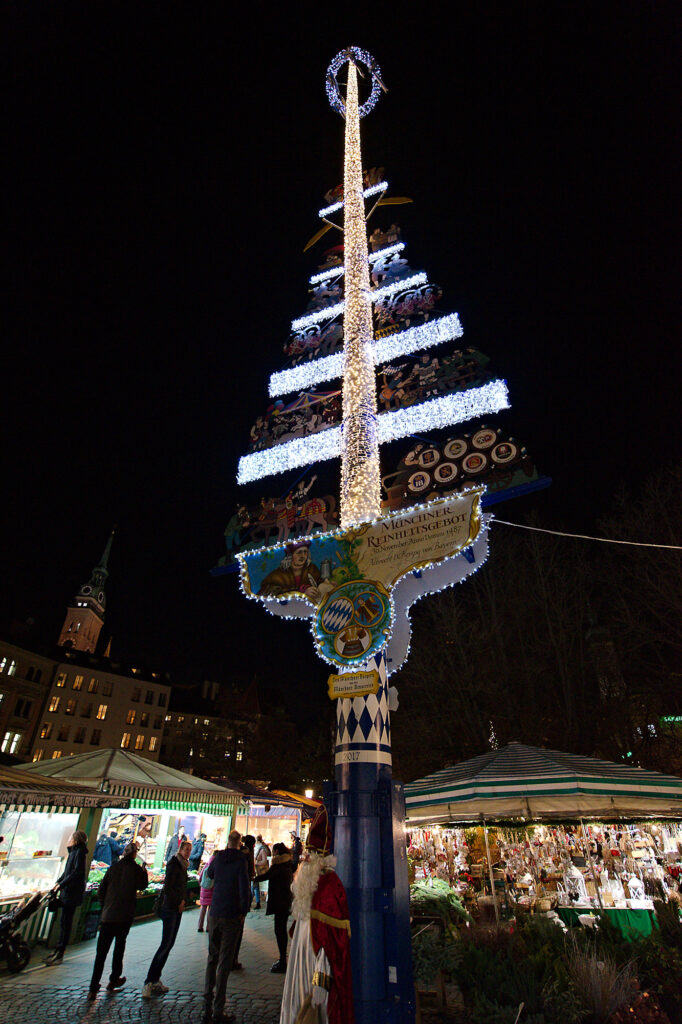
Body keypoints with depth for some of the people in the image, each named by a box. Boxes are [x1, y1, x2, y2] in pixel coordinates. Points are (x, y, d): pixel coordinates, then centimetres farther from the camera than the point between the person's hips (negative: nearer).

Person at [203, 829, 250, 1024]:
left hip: (214, 914, 5)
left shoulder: (218, 857, -1)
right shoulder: (241, 860, -14)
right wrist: (243, 913, -3)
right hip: (231, 916, -4)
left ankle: (207, 1007, 24)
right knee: (224, 962, 3)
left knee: (212, 958, 18)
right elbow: (244, 889, -17)